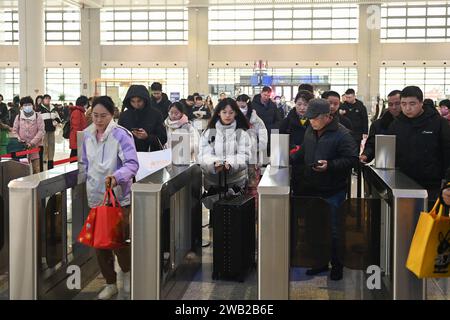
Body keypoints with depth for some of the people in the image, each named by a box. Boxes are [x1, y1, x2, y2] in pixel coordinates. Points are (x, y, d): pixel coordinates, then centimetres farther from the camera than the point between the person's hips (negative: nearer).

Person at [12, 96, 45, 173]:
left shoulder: (38, 116, 0)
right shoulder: (18, 117, 7)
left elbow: (41, 131, -5)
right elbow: (15, 131, 12)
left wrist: (32, 142, -14)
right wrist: (19, 140, -5)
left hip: (36, 146, -2)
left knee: (36, 169, -3)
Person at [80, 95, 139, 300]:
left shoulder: (121, 135, -13)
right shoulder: (87, 135, 4)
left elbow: (132, 164, -20)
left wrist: (116, 177, -36)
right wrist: (91, 181, 8)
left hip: (118, 196, -5)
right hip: (95, 196, 5)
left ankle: (127, 272, 26)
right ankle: (110, 283, 22)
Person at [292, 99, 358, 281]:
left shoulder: (342, 134, -14)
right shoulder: (310, 131, 8)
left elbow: (351, 159, -17)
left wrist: (330, 165, -27)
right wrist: (292, 158, 6)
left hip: (332, 191, -7)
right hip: (311, 189, 7)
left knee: (332, 230, 2)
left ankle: (336, 265, 18)